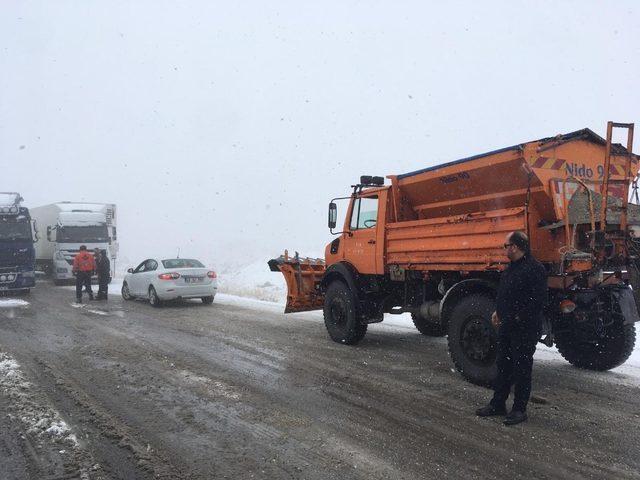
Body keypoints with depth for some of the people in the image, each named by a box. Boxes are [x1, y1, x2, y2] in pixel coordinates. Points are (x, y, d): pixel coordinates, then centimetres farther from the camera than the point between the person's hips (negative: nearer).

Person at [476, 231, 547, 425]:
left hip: (525, 329, -10)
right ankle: (498, 404, 27)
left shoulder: (534, 269, -16)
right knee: (503, 364, 15)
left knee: (522, 368, 1)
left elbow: (538, 300, -21)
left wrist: (520, 318, -19)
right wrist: (498, 311, 10)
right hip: (507, 326, 10)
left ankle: (519, 409, 13)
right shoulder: (511, 267, 14)